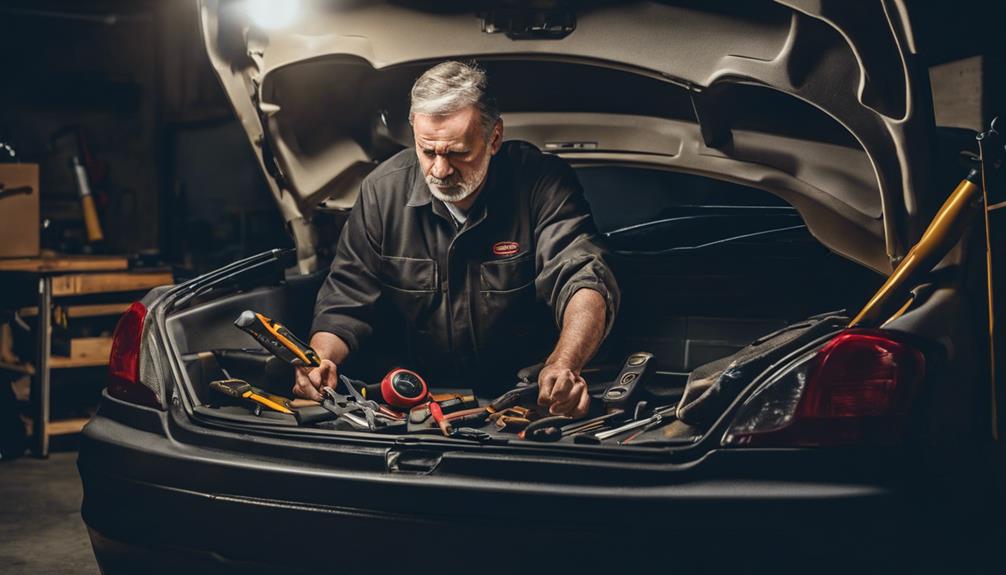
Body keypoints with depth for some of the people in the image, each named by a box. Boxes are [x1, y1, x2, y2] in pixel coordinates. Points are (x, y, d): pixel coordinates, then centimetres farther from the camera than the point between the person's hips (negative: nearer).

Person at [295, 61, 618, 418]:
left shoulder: (541, 182, -15)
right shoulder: (382, 191, -5)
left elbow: (585, 281, -27)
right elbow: (345, 302, 2)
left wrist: (564, 366, -48)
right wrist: (321, 359, -21)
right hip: (423, 398, 4)